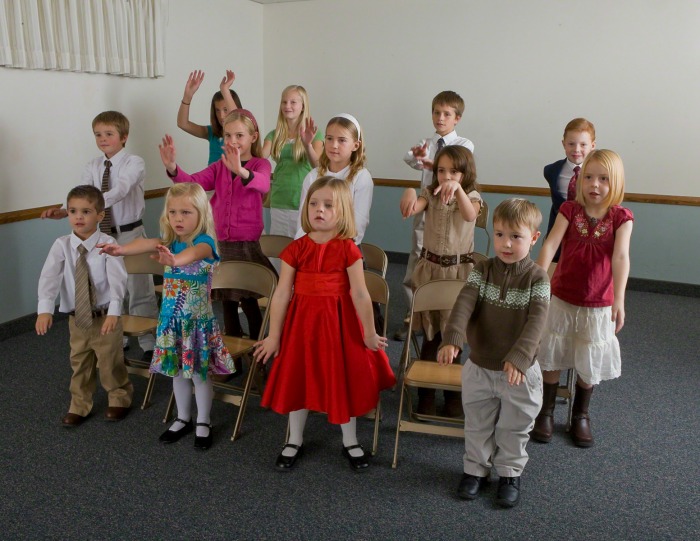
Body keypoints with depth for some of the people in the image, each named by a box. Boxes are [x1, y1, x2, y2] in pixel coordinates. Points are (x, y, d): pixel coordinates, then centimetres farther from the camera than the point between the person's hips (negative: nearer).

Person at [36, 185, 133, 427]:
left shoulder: (108, 244, -14)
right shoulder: (62, 245, -6)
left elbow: (117, 279, -21)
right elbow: (49, 277, -17)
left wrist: (114, 312, -34)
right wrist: (45, 309, -31)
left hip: (105, 317, -3)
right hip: (76, 318, 3)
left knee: (111, 363, 10)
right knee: (79, 364, 17)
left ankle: (119, 399, 34)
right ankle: (79, 406, 35)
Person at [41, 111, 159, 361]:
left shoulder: (134, 163, -11)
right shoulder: (92, 167, 5)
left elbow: (120, 190, -28)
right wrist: (65, 211, -26)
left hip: (130, 234, -5)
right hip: (102, 234, 6)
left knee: (139, 292, 1)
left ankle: (149, 344, 15)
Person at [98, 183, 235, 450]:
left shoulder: (205, 242, -16)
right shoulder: (169, 242, 0)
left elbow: (192, 253, -41)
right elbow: (148, 244, -22)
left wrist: (174, 259, -65)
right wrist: (121, 249, -44)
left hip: (198, 319, -5)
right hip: (171, 318, 5)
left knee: (199, 373, 8)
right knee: (177, 371, 18)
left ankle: (203, 423, 28)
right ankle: (183, 419, 38)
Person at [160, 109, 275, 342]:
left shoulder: (260, 164, -5)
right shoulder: (219, 167, 9)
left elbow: (263, 184, -29)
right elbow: (192, 182, -6)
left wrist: (241, 171, -50)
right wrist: (172, 168, -28)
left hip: (247, 244, -4)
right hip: (221, 243, 4)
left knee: (249, 302, 1)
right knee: (227, 301, 14)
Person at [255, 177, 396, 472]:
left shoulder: (348, 249, -11)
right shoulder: (295, 249, -6)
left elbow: (360, 295, -8)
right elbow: (281, 294, -4)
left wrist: (369, 334, -3)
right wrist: (274, 336, -1)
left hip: (339, 322, -2)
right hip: (302, 321, 2)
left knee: (344, 380, 11)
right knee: (297, 379, 13)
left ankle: (350, 442, 33)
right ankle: (294, 441, 35)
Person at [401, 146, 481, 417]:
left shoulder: (472, 196, -4)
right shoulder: (430, 194, 0)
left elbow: (470, 215, -28)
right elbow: (412, 209, -21)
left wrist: (457, 188, -44)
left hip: (459, 269, -1)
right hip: (429, 266, 1)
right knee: (430, 331, 7)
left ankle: (453, 392, 25)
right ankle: (426, 392, 22)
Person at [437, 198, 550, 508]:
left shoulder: (537, 279, -13)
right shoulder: (482, 271, -7)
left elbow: (536, 322, -24)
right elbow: (464, 304, -20)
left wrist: (519, 358, -39)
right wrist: (452, 340, -37)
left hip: (520, 373, -2)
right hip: (478, 368, 2)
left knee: (514, 428, 17)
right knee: (477, 425, 19)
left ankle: (510, 474, 39)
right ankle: (476, 469, 40)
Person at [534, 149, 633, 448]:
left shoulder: (621, 217, -9)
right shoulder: (569, 210, -8)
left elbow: (621, 257, -22)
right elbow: (550, 244, -20)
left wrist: (619, 299, -33)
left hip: (598, 305, 0)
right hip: (561, 299, 0)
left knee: (590, 364, 14)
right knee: (552, 357, 11)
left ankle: (580, 415, 37)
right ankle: (546, 412, 31)